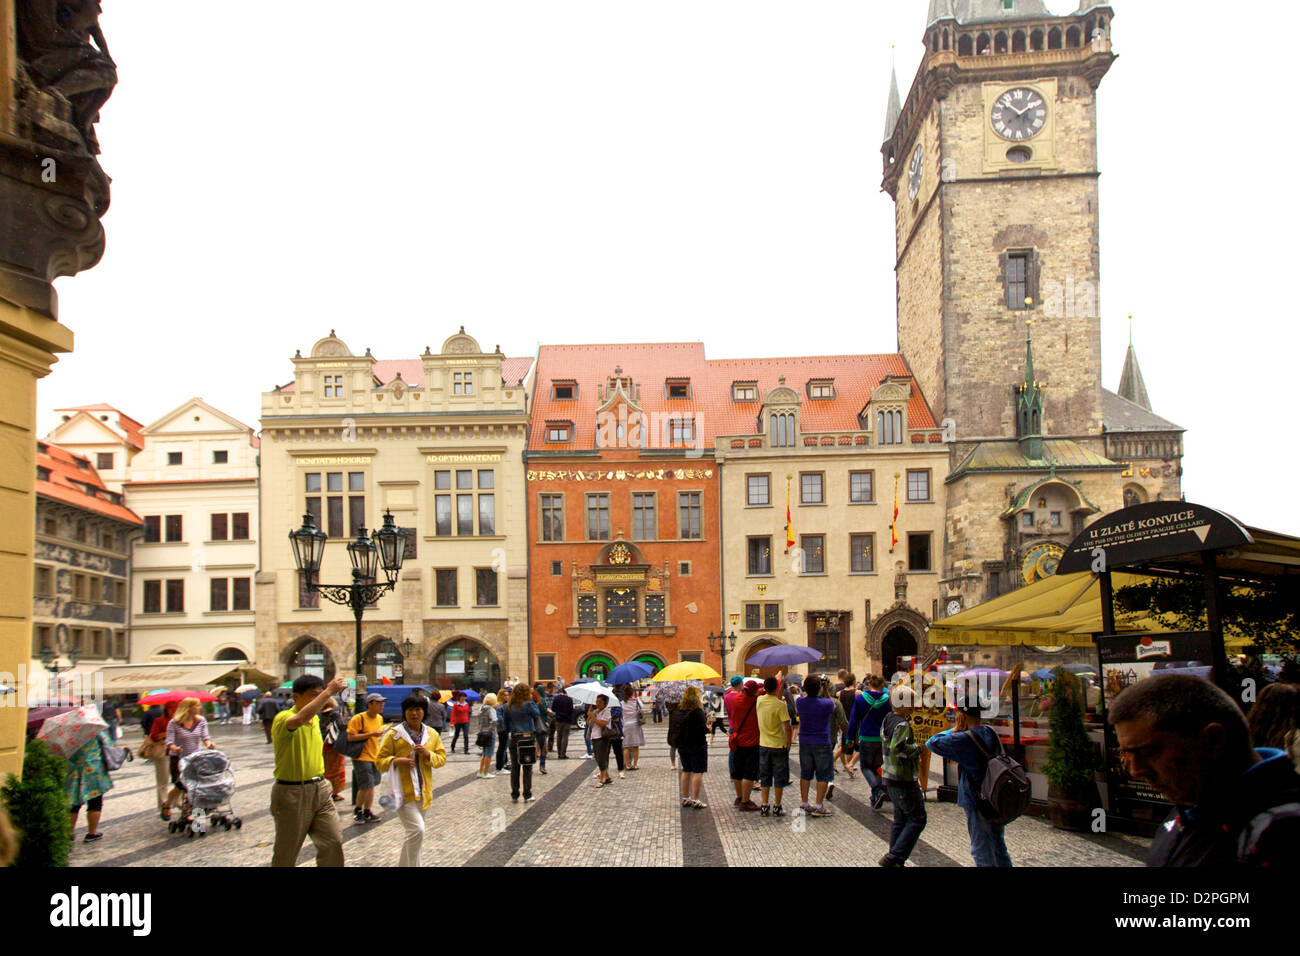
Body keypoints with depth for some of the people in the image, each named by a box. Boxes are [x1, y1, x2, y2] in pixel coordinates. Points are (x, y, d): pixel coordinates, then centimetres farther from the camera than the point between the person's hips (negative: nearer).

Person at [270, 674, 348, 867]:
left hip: (320, 790, 7)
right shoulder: (283, 719, -15)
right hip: (291, 793, -7)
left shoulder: (315, 719, 11)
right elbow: (300, 719, -39)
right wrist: (329, 691, -40)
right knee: (286, 854, 6)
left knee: (333, 843, 0)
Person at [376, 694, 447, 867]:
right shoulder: (394, 734, -4)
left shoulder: (432, 734, 9)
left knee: (412, 833, 14)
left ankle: (404, 864, 29)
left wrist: (428, 755, -12)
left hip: (422, 792, 5)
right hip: (403, 792, -5)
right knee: (417, 830, -17)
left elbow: (442, 759, 9)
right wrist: (396, 761, -22)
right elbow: (379, 760, -3)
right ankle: (414, 864, -6)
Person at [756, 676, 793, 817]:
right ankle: (777, 807, 11)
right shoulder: (780, 705, -17)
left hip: (763, 745, 4)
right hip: (779, 745, -4)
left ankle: (765, 806, 13)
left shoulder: (760, 701, -3)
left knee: (764, 777, 13)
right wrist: (789, 742, -4)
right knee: (779, 778, 7)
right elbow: (787, 727, -17)